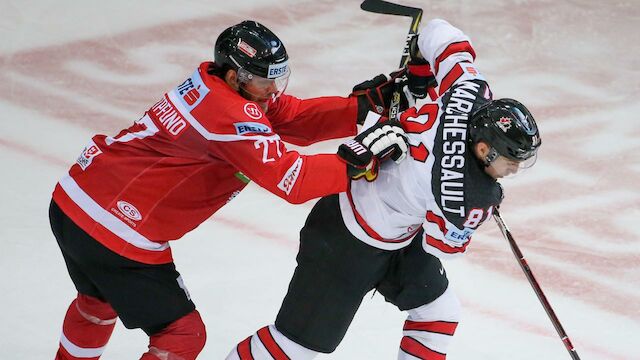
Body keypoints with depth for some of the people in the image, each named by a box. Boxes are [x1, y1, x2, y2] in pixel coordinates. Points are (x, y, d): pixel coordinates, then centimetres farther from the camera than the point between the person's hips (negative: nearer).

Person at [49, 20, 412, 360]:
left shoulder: (211, 82, 3)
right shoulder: (231, 115, -24)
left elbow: (294, 116, 1)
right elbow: (290, 179, -28)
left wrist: (366, 102, -8)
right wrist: (359, 161, -25)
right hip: (114, 234, -10)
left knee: (98, 302, 36)